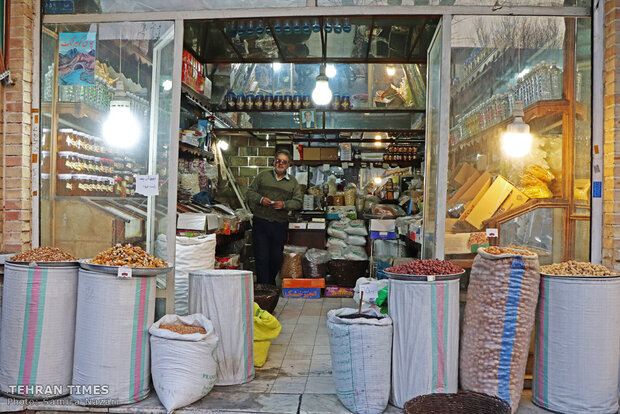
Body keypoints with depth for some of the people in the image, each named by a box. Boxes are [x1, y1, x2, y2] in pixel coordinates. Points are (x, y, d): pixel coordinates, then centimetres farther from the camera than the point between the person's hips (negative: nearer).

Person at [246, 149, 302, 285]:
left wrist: (284, 204, -12)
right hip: (260, 223, -1)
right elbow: (250, 191, 8)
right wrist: (260, 199, -12)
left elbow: (297, 202, 6)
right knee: (261, 257, -4)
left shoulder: (293, 182, 11)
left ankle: (271, 284, 30)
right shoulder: (262, 176, 8)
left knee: (277, 258, 9)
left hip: (280, 225, 2)